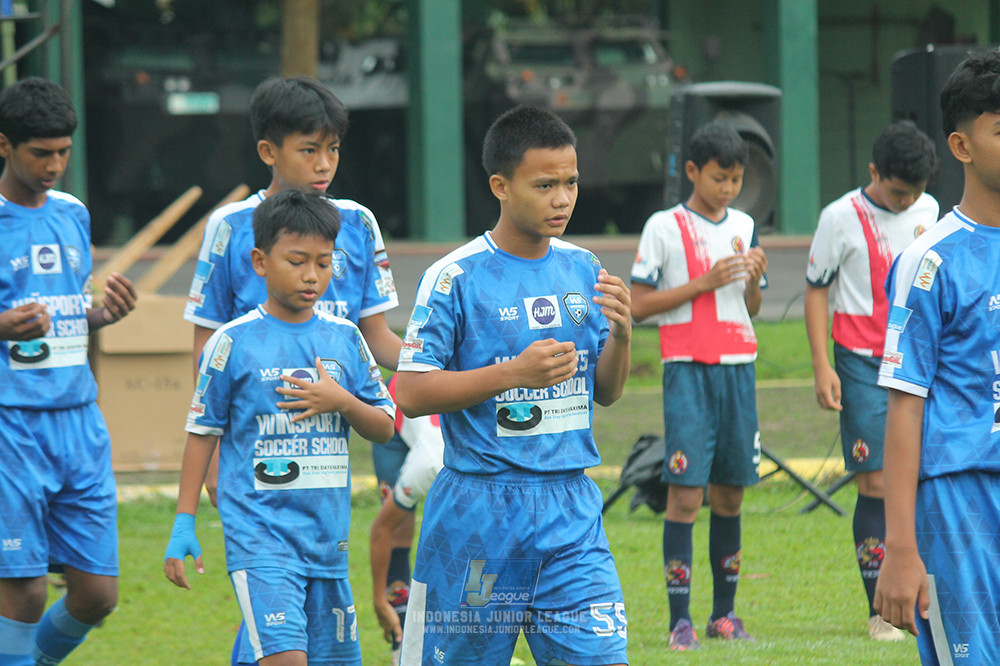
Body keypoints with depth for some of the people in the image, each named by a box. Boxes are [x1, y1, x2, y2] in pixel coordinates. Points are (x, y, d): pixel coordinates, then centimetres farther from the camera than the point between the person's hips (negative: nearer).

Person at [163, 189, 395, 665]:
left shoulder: (344, 339, 7)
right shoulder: (234, 343, -4)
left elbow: (384, 428, 12)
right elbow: (202, 433, 2)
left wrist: (341, 401, -9)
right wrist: (183, 525, 0)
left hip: (328, 534, 5)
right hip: (260, 532, -5)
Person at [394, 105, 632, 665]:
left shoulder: (583, 271, 8)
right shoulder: (456, 278, -9)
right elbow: (411, 393, -12)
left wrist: (620, 335, -6)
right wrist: (513, 373, -20)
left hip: (572, 508, 4)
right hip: (480, 508, -4)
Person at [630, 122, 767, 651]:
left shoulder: (744, 227, 13)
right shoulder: (664, 228, -2)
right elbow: (639, 305, -5)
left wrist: (753, 282, -3)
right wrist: (704, 284, -12)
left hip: (738, 367, 5)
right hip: (688, 369, -5)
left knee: (730, 491, 7)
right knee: (684, 492, -10)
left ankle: (724, 612, 15)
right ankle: (679, 619, -9)